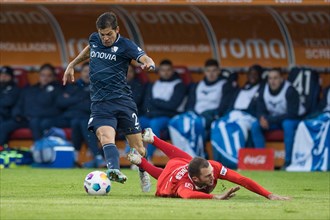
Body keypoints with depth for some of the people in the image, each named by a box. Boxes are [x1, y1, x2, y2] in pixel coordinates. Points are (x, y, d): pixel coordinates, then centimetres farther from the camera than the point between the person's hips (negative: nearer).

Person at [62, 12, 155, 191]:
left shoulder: (125, 45, -2)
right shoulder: (94, 39, 12)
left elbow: (145, 58, -18)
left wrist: (149, 63, -41)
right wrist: (72, 65, 40)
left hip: (123, 101, -2)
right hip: (100, 103, 2)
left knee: (137, 145, 2)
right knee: (106, 136, -27)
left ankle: (144, 174, 31)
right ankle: (114, 170, -50)